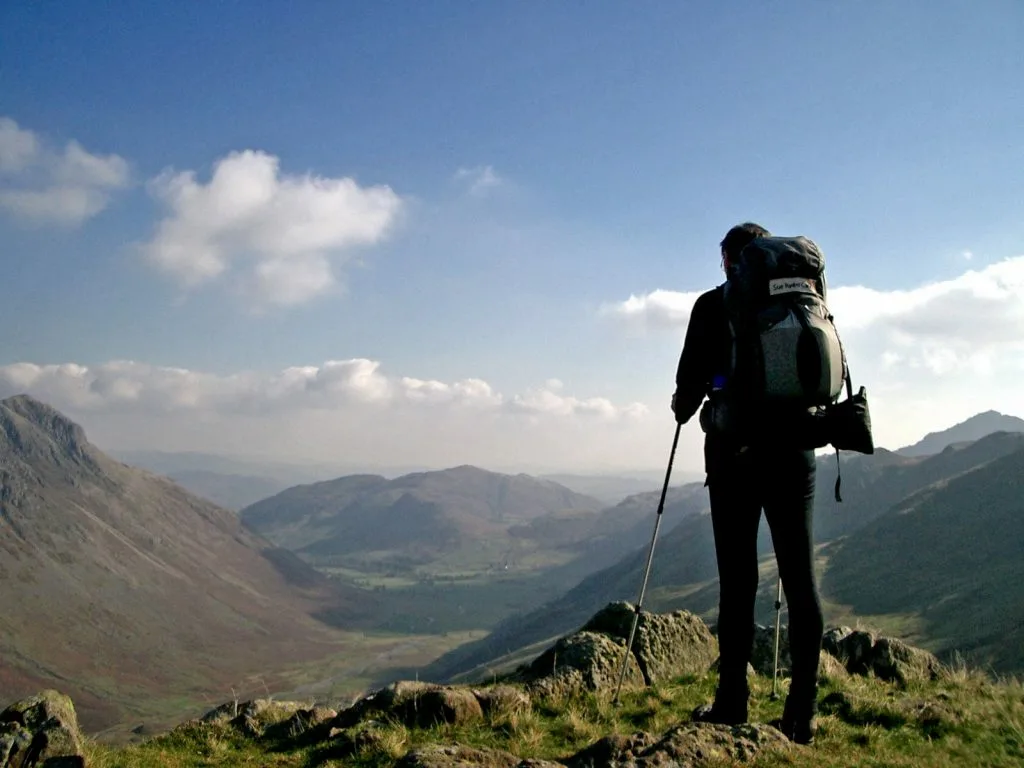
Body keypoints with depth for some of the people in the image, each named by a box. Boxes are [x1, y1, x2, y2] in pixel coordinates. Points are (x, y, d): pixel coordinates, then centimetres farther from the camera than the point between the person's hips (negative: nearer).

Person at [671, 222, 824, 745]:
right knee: (800, 579, 5)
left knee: (738, 581, 2)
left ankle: (732, 706, 8)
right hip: (794, 452, 3)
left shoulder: (714, 304, 0)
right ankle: (801, 714, 7)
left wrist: (683, 407, 18)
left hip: (735, 452, -3)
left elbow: (691, 379, -3)